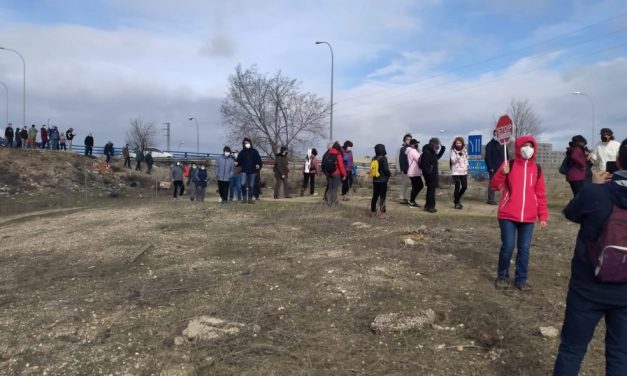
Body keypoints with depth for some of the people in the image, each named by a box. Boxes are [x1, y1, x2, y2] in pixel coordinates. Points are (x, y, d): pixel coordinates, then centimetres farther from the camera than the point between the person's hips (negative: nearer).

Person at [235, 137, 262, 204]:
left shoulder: (254, 151, 3)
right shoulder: (242, 152, 5)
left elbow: (259, 160, 4)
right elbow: (239, 161, 6)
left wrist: (258, 165, -14)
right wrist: (236, 163, -15)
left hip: (252, 171, 0)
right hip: (244, 171, 0)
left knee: (251, 185, 6)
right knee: (243, 184, -19)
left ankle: (250, 198, 16)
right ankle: (245, 197, -2)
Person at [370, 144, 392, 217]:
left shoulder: (374, 158, 5)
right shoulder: (383, 158, -14)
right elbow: (385, 169, -17)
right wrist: (389, 174, 3)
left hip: (375, 180, 6)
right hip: (382, 180, -6)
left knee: (375, 196, 13)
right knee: (382, 197, 0)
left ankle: (372, 211, 17)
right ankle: (382, 212, 0)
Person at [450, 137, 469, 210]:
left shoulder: (464, 151, 9)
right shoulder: (453, 151, -7)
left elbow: (466, 159, 17)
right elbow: (453, 160, -19)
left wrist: (466, 167, 10)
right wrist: (459, 155, -29)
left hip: (464, 172, 5)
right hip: (456, 172, -5)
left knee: (464, 186, 4)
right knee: (457, 187, -6)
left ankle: (457, 198, 28)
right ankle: (456, 203, 6)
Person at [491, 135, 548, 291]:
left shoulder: (537, 169, 8)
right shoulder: (509, 165, 0)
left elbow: (541, 194, 10)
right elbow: (495, 186, -2)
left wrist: (543, 216, 7)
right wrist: (502, 173, -20)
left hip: (529, 217, 3)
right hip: (508, 215, -3)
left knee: (524, 249, 6)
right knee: (507, 247, -3)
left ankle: (521, 279, 21)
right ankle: (502, 276, 16)